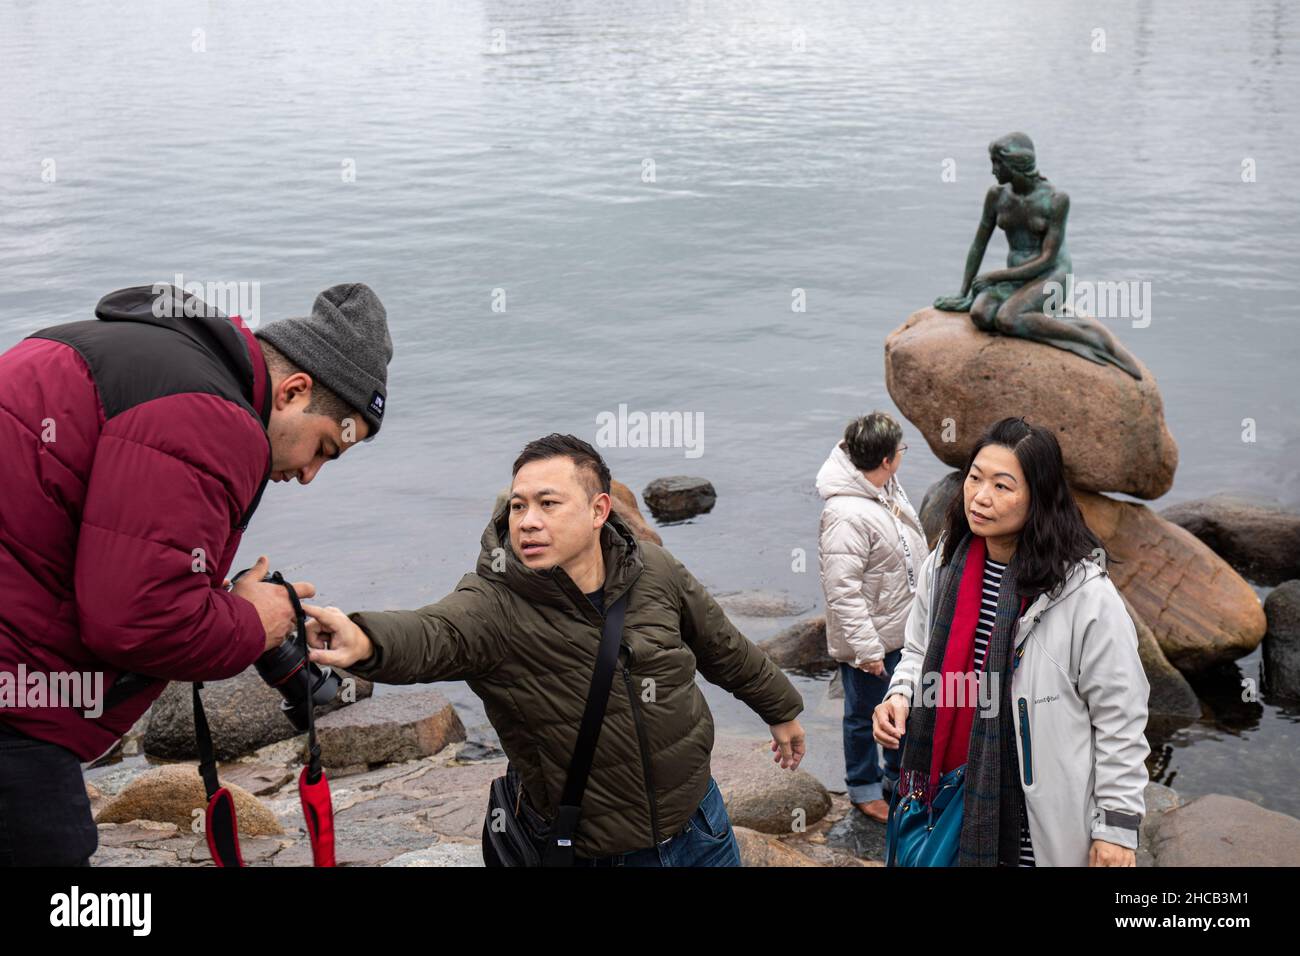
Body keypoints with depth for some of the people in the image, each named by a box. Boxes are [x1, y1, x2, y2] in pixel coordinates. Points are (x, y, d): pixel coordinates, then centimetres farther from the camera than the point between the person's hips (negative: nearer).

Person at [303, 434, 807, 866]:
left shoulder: (654, 570, -8)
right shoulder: (492, 605, -21)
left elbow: (723, 647, 9)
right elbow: (428, 634, -44)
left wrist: (781, 709, 23)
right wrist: (363, 642, -66)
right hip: (595, 854, -3)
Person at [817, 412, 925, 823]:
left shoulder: (887, 487, -2)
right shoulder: (847, 516, -31)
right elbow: (843, 592, -29)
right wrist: (866, 649, -24)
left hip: (904, 631, 9)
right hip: (869, 640, -9)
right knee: (865, 715, 13)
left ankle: (900, 777, 45)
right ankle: (864, 789, 34)